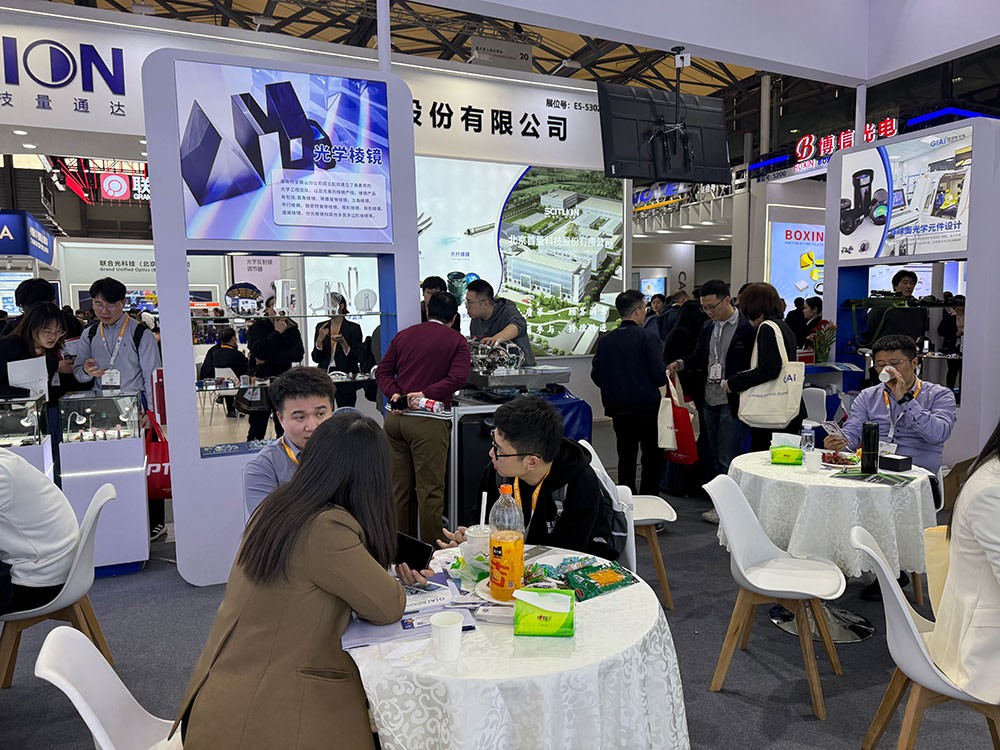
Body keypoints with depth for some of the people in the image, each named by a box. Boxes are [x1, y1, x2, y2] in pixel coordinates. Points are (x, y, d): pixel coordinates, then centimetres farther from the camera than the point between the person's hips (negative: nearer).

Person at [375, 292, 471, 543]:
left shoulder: (403, 335, 16)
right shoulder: (457, 341, 2)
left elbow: (382, 371, 10)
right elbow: (457, 378, -13)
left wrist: (395, 394, -4)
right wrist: (424, 395, -15)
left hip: (395, 416, 6)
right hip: (428, 420, -5)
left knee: (398, 486, 13)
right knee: (430, 488, -1)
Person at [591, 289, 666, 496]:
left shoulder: (606, 340, 2)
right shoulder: (648, 336, -12)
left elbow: (596, 375, 4)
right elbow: (659, 375, -17)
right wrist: (664, 379, 6)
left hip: (618, 409, 5)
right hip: (647, 408, -5)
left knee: (626, 459, 15)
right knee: (653, 459, 7)